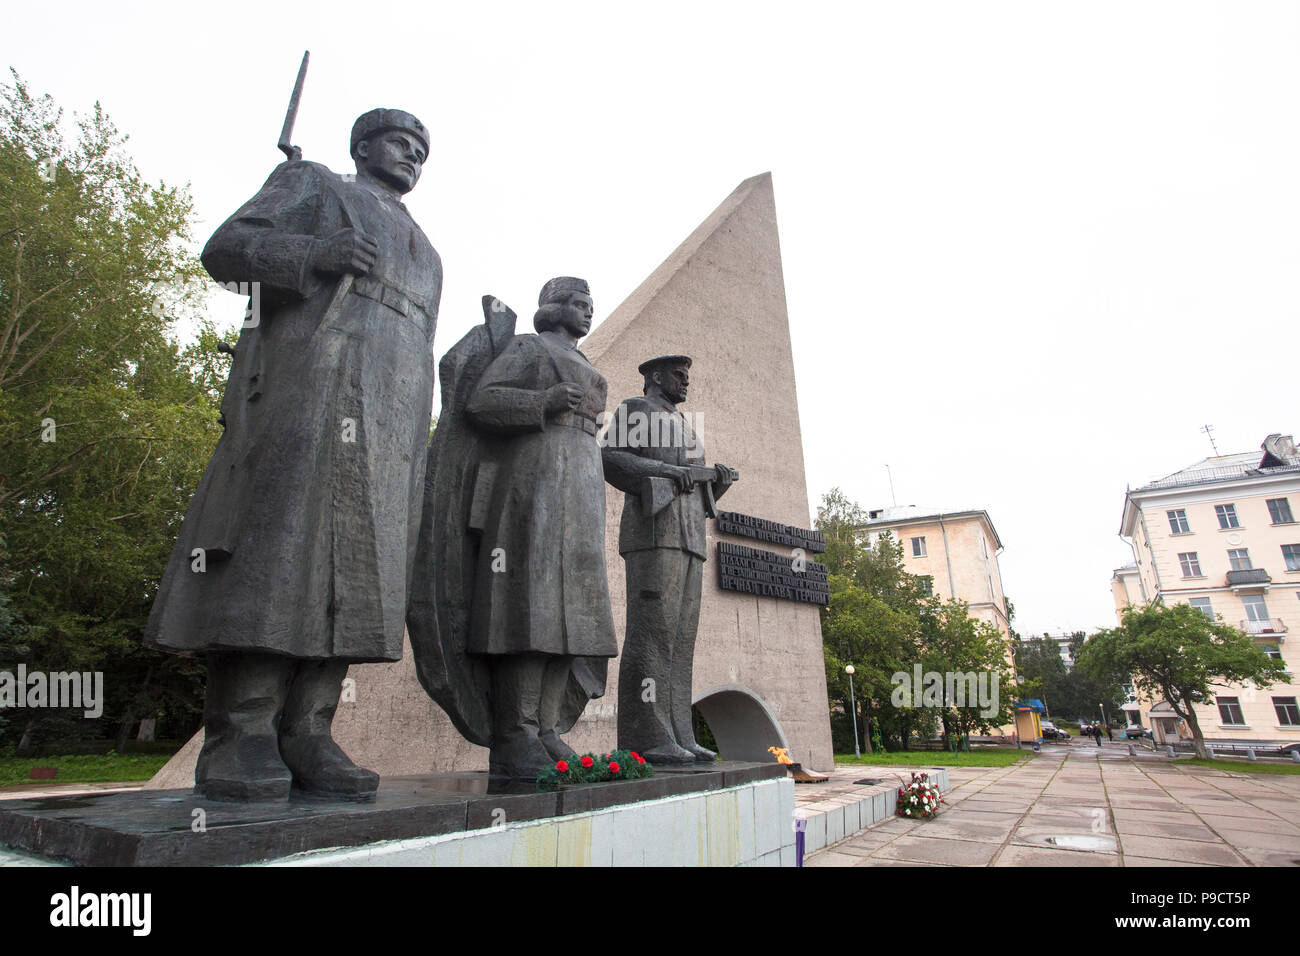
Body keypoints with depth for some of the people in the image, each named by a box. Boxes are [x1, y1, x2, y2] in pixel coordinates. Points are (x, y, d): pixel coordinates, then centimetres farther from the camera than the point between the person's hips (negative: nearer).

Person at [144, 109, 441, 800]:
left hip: (392, 420, 5)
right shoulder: (312, 185, 20)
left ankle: (305, 735, -4)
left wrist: (418, 446, 15)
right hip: (309, 392, -5)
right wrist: (311, 255, -12)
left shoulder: (422, 252, 34)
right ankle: (240, 738, -12)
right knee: (279, 544, -15)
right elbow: (224, 248, 8)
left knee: (357, 563, -5)